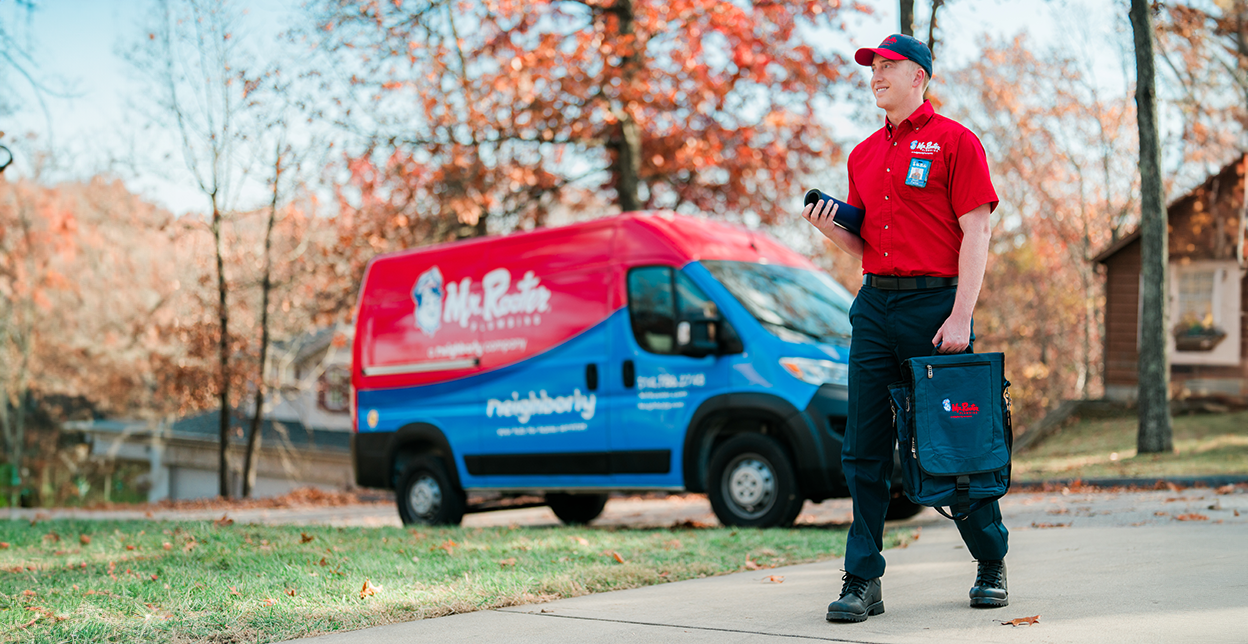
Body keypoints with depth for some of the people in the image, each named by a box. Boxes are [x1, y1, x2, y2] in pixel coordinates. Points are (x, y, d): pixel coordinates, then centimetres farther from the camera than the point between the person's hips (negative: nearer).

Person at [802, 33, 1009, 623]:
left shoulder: (955, 141, -1)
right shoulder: (863, 154, 17)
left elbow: (976, 234, -8)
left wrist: (961, 317, -16)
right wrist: (831, 229, 0)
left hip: (935, 302, -5)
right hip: (875, 303, 6)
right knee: (864, 449, 1)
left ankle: (992, 564, 21)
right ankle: (862, 580, 6)